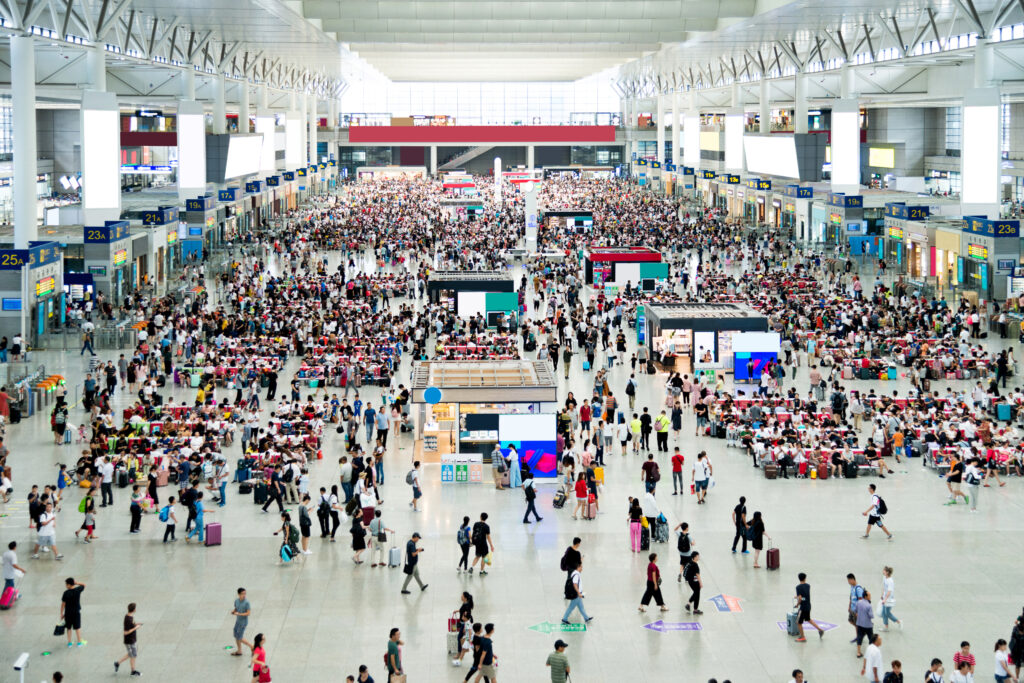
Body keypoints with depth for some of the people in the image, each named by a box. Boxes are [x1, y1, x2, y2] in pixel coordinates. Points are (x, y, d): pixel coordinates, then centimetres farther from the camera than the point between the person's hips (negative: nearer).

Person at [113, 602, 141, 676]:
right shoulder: (128, 619, -29)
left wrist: (135, 624, 2)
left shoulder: (129, 616, -1)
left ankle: (118, 663, 30)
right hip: (130, 641, -9)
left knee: (132, 654, 21)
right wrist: (135, 628, -22)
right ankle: (133, 671, 27)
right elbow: (126, 632, -26)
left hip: (133, 639, 9)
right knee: (133, 656, 9)